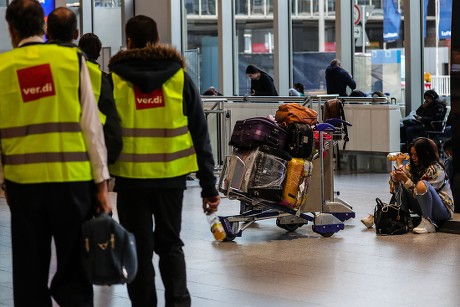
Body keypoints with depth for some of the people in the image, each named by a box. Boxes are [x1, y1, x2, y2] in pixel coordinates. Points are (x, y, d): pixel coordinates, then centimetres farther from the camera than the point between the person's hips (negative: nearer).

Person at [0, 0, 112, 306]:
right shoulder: (73, 59, -2)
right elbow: (91, 125, -1)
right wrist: (101, 181, 3)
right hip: (72, 179, -1)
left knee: (30, 275, 12)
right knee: (74, 272, 7)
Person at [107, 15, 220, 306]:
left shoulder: (113, 81, -2)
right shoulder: (180, 77, 2)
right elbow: (200, 136, 3)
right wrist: (209, 186, 7)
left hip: (131, 177, -2)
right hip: (171, 176, 2)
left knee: (140, 249, 9)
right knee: (170, 243, 14)